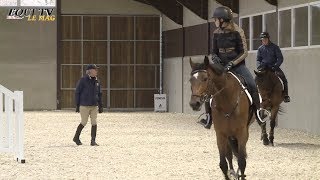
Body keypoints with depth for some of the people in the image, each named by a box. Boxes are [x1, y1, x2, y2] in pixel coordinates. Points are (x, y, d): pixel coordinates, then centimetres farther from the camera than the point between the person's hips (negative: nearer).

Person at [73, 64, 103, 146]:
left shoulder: (96, 81, 10)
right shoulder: (83, 80, -7)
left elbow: (99, 94, 16)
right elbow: (77, 92, -5)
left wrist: (100, 106, 11)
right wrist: (77, 105, -8)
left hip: (94, 106, 5)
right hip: (84, 105, -5)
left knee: (94, 123, -3)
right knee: (84, 123, -1)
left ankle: (93, 141, 1)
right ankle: (76, 137, 18)